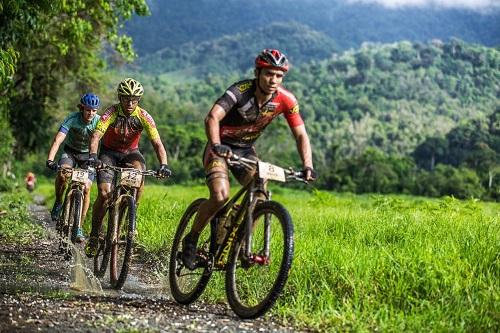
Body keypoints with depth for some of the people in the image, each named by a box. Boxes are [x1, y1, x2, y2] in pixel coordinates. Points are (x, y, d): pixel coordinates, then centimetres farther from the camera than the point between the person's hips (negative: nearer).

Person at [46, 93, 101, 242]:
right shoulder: (72, 119, -26)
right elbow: (58, 140, -35)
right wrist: (50, 160, -49)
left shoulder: (99, 122, -23)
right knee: (62, 173, -32)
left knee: (86, 188, -15)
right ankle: (58, 203, -4)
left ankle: (78, 227, -5)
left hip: (88, 154, 1)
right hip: (70, 151, 0)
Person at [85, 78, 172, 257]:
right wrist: (92, 156, -55)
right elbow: (96, 135, -36)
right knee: (104, 193, -18)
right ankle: (94, 235, -1)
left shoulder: (143, 116, -19)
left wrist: (163, 165, -40)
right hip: (109, 152, -1)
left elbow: (157, 143, -24)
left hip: (130, 152, 1)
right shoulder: (112, 112, -23)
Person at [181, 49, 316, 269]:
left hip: (246, 150, 5)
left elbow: (301, 135, -9)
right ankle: (191, 240, -3)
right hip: (221, 147, -5)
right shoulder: (240, 91, -27)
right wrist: (216, 145, -57)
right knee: (221, 196, -25)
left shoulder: (286, 100, -14)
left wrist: (307, 166, -24)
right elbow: (212, 118, -39)